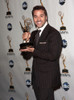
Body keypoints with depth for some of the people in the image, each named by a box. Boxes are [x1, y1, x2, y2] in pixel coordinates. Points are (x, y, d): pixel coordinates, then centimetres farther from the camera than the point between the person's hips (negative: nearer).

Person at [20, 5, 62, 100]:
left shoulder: (54, 34, -15)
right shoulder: (34, 33, 9)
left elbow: (53, 56, -21)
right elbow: (25, 53, 10)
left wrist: (33, 51, -21)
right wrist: (27, 39, -8)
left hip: (48, 78, -7)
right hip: (36, 78, 8)